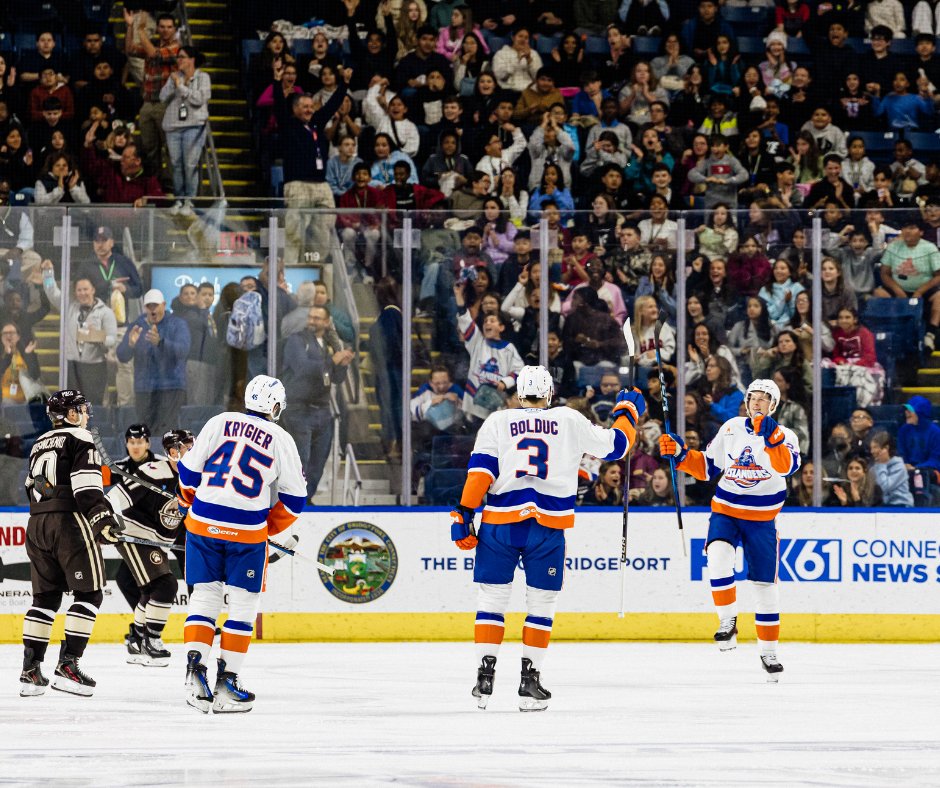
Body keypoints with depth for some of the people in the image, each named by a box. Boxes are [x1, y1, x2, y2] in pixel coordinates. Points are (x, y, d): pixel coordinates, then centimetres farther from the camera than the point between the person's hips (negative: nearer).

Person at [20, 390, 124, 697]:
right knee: (89, 594, -3)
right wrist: (102, 519, -20)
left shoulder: (39, 445, 21)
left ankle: (30, 670, 7)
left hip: (37, 523, 8)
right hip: (70, 522, -8)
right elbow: (86, 487, -15)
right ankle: (67, 666, -14)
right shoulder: (78, 439, -4)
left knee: (45, 597, 12)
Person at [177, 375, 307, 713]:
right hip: (247, 530, -2)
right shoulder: (281, 439, 1)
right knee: (243, 606, 8)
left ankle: (195, 668, -5)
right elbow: (295, 498, 4)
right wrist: (269, 527, 17)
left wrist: (193, 504, 23)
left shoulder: (219, 422, 5)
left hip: (203, 523, 2)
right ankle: (226, 682, 5)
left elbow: (189, 470, 6)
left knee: (204, 597, 11)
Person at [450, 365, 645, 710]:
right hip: (547, 526, 0)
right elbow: (614, 445, 15)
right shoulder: (570, 421, 7)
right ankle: (529, 681, 6)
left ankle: (485, 676, 3)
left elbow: (480, 470, -2)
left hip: (500, 523, 0)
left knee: (491, 597, 9)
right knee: (541, 602, 9)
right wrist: (628, 411, 32)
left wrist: (464, 513, -3)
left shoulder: (497, 421, 7)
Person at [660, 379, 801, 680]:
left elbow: (787, 466, -30)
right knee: (718, 557, -27)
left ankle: (768, 650, 18)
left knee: (765, 583, 4)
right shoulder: (731, 428, 1)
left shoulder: (783, 436, -8)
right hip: (725, 509, 1)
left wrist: (771, 439, -43)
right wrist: (680, 454, -6)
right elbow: (707, 467, 8)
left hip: (761, 519, -1)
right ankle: (728, 622, -14)